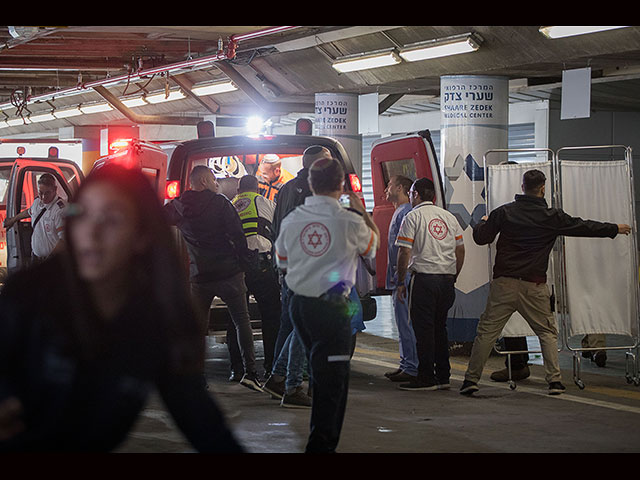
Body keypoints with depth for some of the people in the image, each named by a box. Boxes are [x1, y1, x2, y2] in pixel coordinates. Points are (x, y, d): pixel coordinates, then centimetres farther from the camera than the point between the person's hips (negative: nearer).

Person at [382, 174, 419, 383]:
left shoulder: (406, 213, -14)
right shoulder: (399, 212, 19)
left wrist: (400, 276, -22)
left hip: (404, 278, -11)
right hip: (398, 279, 11)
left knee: (406, 322, -8)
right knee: (402, 323, 14)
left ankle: (412, 368, -6)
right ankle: (406, 364, 20)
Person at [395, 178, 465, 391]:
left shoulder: (413, 217, -3)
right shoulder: (449, 217, 15)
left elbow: (404, 252, -8)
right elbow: (460, 249, 15)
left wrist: (400, 281, -1)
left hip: (424, 277, -6)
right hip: (447, 278, 6)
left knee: (423, 328, -2)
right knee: (439, 327, 13)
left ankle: (426, 377, -2)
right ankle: (443, 376, 15)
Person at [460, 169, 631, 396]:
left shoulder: (503, 213, 0)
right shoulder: (552, 217, -2)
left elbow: (481, 238, 5)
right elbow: (583, 227, 7)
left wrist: (483, 223, 28)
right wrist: (615, 229, 21)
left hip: (504, 284, 1)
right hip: (534, 286, -1)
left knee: (486, 331, 5)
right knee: (547, 332, 13)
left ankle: (471, 379, 3)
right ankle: (554, 380, 4)